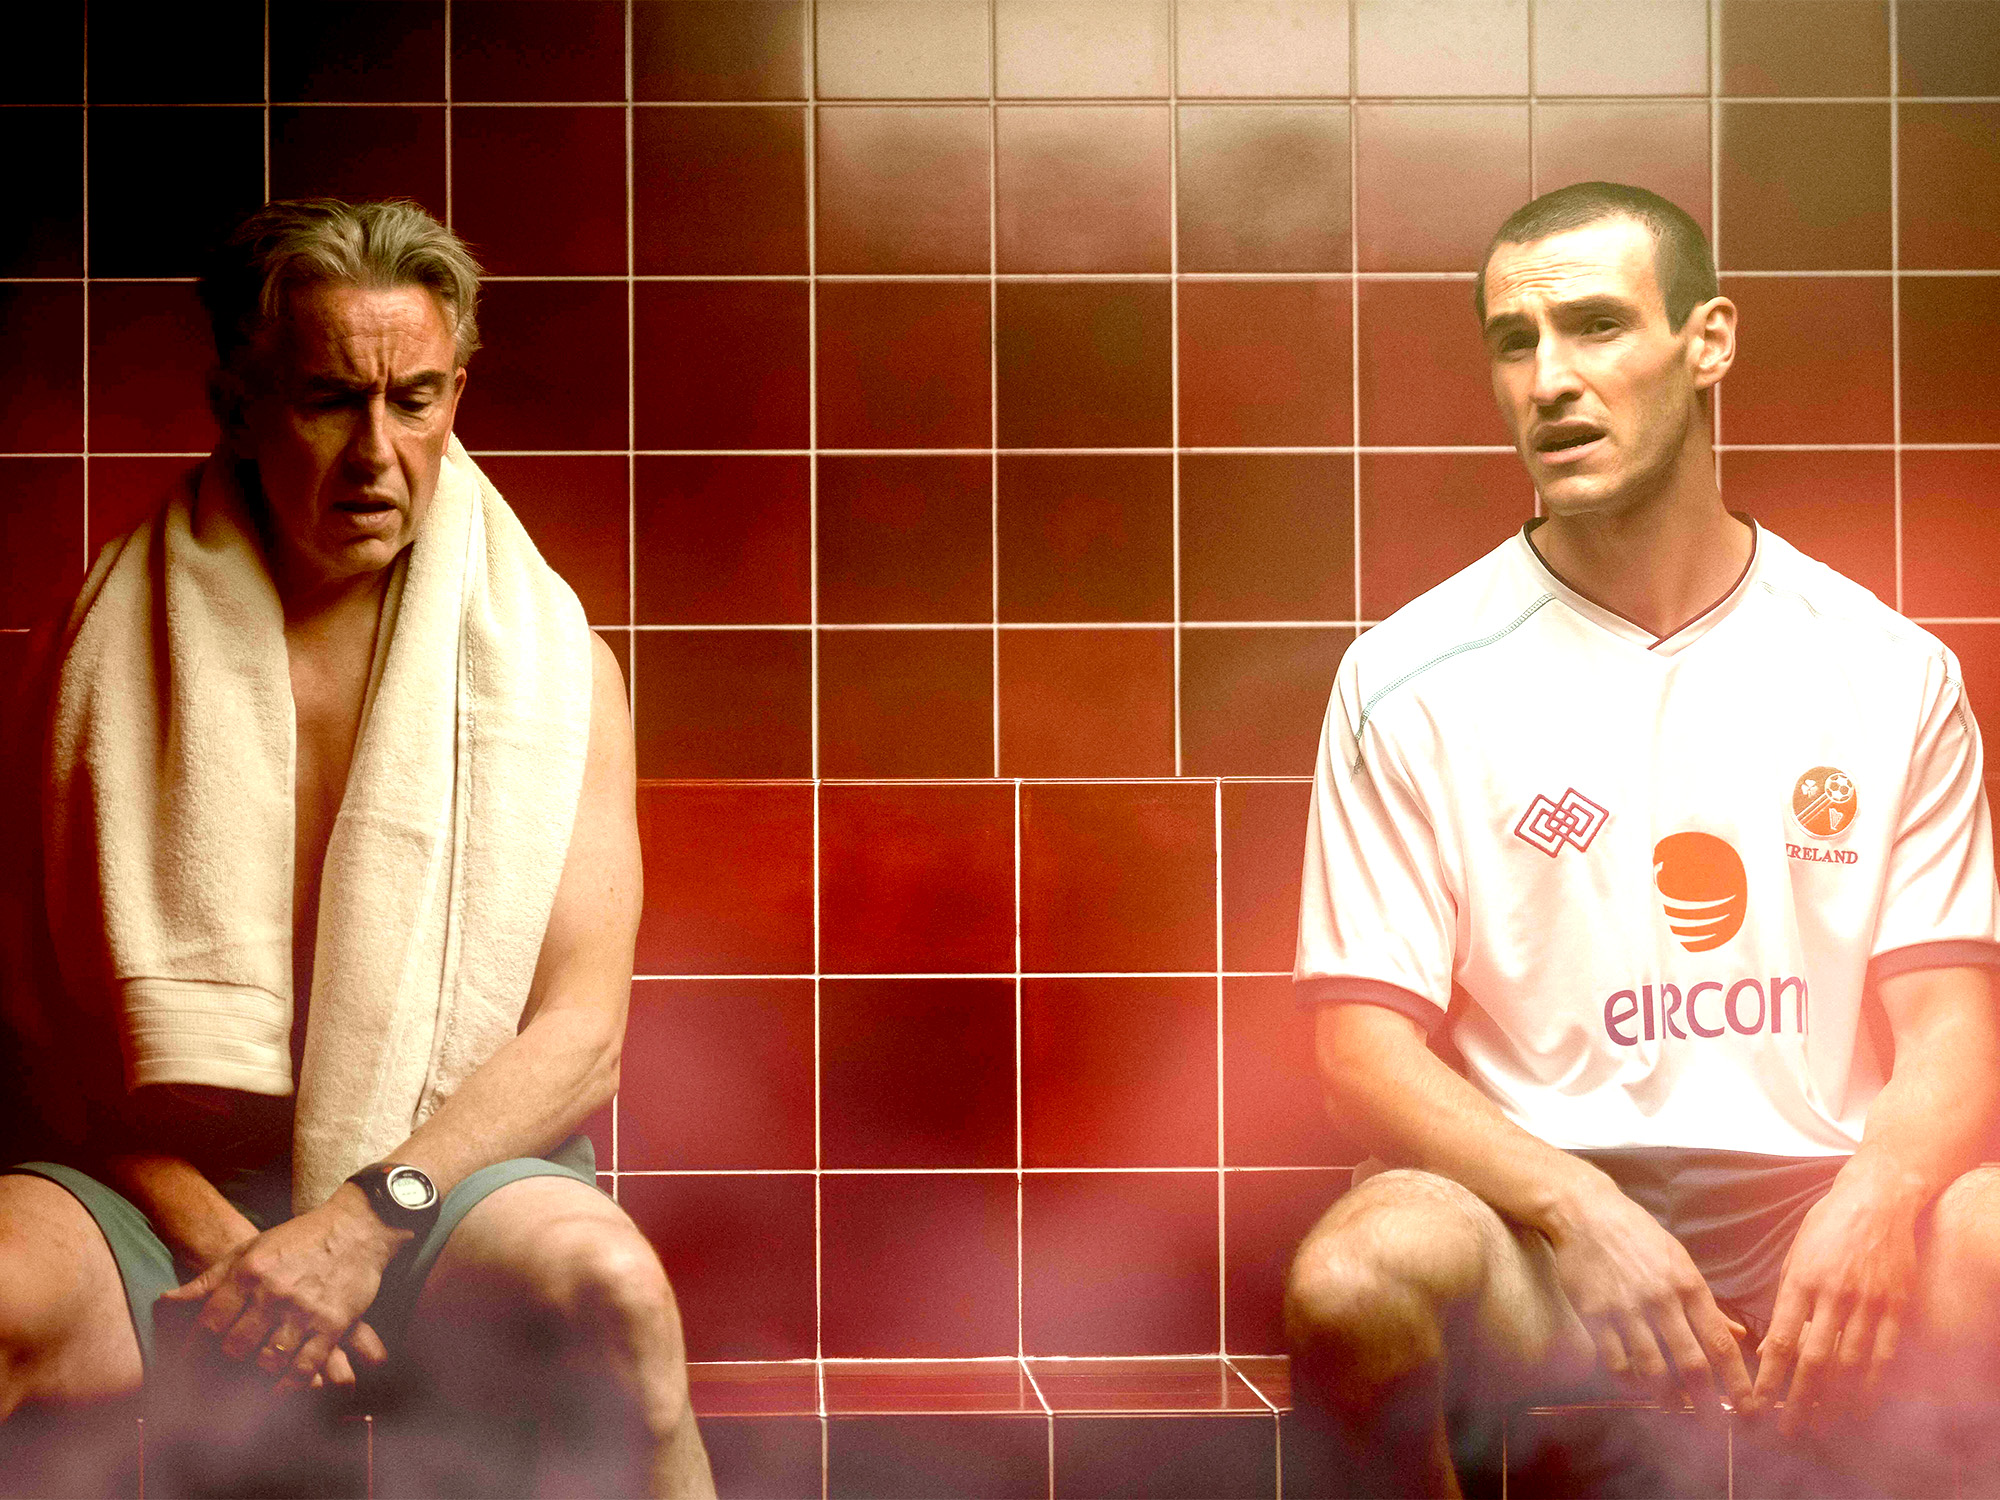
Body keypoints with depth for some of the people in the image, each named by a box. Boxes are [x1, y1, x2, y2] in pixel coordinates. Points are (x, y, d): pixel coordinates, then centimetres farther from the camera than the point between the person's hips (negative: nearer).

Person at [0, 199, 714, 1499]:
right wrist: (208, 1235, -15)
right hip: (169, 1188, 0)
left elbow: (581, 1034, -3)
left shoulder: (553, 659, 4)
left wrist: (365, 1220, -18)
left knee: (610, 1285, -33)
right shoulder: (110, 643, 5)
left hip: (449, 1180, 0)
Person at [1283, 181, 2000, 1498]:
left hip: (1816, 1205, 1)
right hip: (1535, 1202, -1)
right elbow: (1362, 1041, -3)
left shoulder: (1892, 671, 8)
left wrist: (1878, 1197, -20)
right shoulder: (1413, 681, 2)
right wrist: (1576, 1206, -20)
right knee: (1355, 1279, -35)